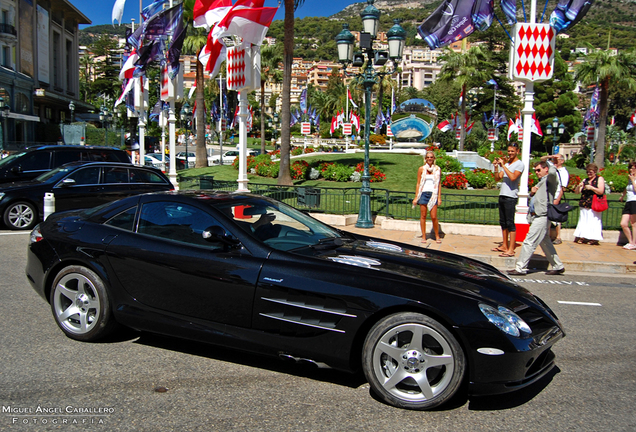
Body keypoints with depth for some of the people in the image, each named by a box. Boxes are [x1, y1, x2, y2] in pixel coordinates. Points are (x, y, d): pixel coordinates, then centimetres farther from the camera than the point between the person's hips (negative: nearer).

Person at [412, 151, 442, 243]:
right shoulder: (421, 169, 5)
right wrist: (416, 197, 4)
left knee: (434, 217, -4)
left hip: (433, 194, 0)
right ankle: (423, 236, 12)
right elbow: (418, 183, 7)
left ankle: (437, 236, 12)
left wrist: (439, 197, 3)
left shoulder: (438, 169, 6)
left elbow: (439, 184, 8)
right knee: (423, 216, 3)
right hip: (423, 194, 0)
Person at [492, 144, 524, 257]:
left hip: (511, 197, -8)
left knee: (510, 223, -8)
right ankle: (504, 246, 21)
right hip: (502, 195, 8)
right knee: (503, 222, 12)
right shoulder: (506, 164, 18)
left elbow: (513, 177, -20)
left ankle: (511, 250, -7)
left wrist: (503, 165, -17)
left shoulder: (519, 164, -4)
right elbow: (498, 178, 12)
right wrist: (496, 167, -1)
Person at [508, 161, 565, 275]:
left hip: (542, 216, -11)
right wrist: (532, 192, 6)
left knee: (529, 242, -10)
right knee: (545, 243, 16)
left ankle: (520, 268, -8)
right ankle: (558, 266, 25)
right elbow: (534, 198, 27)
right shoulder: (541, 182, 24)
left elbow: (552, 172, -30)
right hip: (537, 216, 11)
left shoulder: (550, 179, -6)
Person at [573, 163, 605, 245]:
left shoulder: (600, 179, 4)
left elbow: (601, 191, -7)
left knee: (594, 221, -8)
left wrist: (591, 187, -17)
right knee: (583, 221, 3)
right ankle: (583, 237, 7)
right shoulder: (585, 180, 17)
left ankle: (594, 239, -5)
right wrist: (579, 186, -8)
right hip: (584, 205, 5)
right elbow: (577, 192, 13)